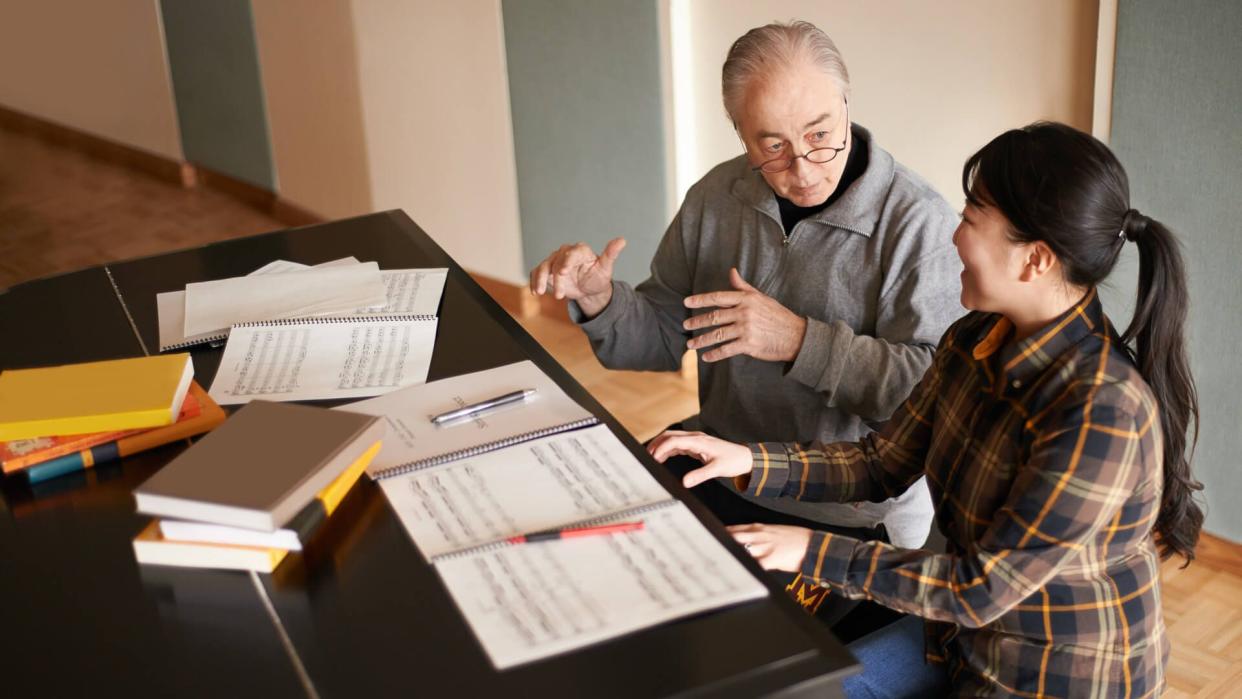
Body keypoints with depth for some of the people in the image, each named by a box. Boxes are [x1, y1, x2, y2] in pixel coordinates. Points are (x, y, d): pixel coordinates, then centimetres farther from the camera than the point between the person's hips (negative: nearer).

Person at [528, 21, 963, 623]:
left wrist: (800, 341, -25)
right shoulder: (718, 197, 4)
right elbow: (667, 336, 11)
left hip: (848, 512, -5)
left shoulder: (919, 223, -14)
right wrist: (599, 300, -9)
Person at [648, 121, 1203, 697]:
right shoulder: (974, 342, -6)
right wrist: (749, 461, -11)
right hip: (968, 634, 7)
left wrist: (815, 553, -25)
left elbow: (983, 587, -27)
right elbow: (883, 465, 2)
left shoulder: (1103, 412, -31)